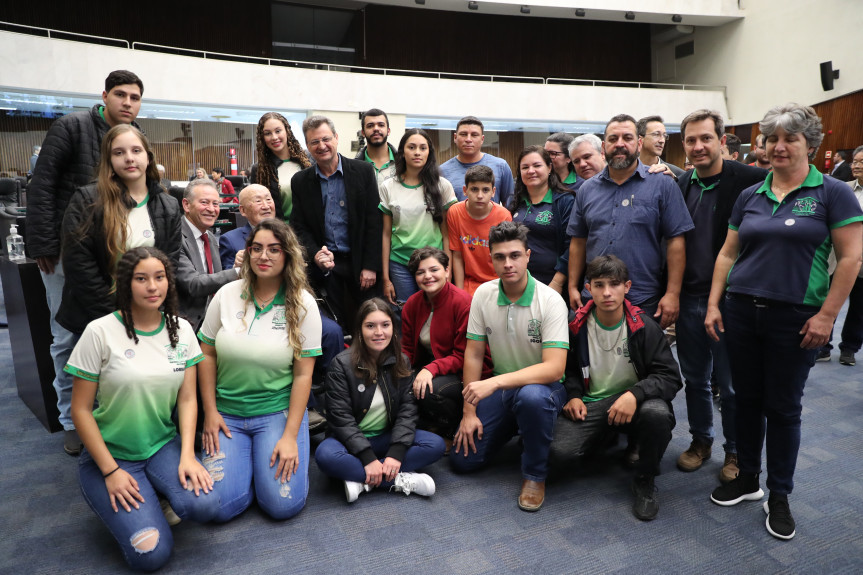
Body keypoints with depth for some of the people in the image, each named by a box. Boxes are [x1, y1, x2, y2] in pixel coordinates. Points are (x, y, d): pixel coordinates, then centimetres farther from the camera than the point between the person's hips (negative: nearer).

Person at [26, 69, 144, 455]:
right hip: (65, 252, -3)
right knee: (67, 339, 5)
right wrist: (44, 245, -12)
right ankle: (72, 421, 19)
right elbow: (42, 186, -9)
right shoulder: (71, 127, -7)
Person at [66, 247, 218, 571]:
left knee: (204, 505, -25)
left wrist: (187, 455, -12)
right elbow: (81, 410, -8)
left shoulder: (181, 329, -1)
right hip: (110, 454, -3)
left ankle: (156, 497, 8)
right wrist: (110, 471, -12)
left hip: (164, 446, 3)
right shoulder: (101, 332, -13)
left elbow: (187, 398, 0)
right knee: (150, 554, -17)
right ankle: (114, 499, 13)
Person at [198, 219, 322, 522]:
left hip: (278, 412, -2)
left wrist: (290, 435, -13)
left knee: (283, 505, -12)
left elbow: (303, 374, -9)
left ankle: (288, 453, 17)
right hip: (227, 413, 2)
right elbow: (207, 354, 5)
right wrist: (210, 412, 0)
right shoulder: (227, 295, -2)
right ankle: (245, 461, 20)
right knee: (219, 505, -9)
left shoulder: (303, 304, -8)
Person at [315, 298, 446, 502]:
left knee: (436, 445, -19)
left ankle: (361, 481, -23)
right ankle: (399, 480, -26)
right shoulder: (342, 364, -12)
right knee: (325, 455, -35)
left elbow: (407, 409, -7)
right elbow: (341, 418, -16)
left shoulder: (401, 363, -1)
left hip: (387, 437, 4)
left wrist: (397, 452, -22)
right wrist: (368, 458, -25)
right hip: (351, 440, -3)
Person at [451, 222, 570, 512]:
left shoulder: (550, 300, -19)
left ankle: (534, 475, -14)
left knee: (531, 396, -40)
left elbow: (554, 368, -27)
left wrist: (495, 382, -36)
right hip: (499, 388, 5)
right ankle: (512, 429, 26)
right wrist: (469, 412, -3)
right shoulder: (483, 294, -6)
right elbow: (473, 354, -1)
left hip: (542, 386, -4)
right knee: (463, 459, -3)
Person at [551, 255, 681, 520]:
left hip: (633, 404, -1)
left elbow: (670, 377, -12)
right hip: (590, 405, 2)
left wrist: (635, 394, -30)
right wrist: (573, 395, -7)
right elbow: (569, 369, 13)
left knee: (658, 413, -37)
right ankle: (606, 437, 16)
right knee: (559, 450, -23)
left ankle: (645, 480, -6)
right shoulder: (577, 326, -3)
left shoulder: (643, 326, -9)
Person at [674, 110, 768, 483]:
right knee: (695, 378, 17)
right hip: (688, 298, 4)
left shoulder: (749, 180, -10)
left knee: (729, 383, 8)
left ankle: (735, 451, 29)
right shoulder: (680, 185, 5)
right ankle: (701, 440, 36)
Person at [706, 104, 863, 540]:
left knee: (783, 407, 7)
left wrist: (827, 315, -12)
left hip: (795, 318, -3)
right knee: (746, 398, 12)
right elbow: (727, 253, 10)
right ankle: (747, 479, 30)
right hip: (741, 310, 4)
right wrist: (714, 304, 4)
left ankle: (779, 495, 25)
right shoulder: (749, 197, 8)